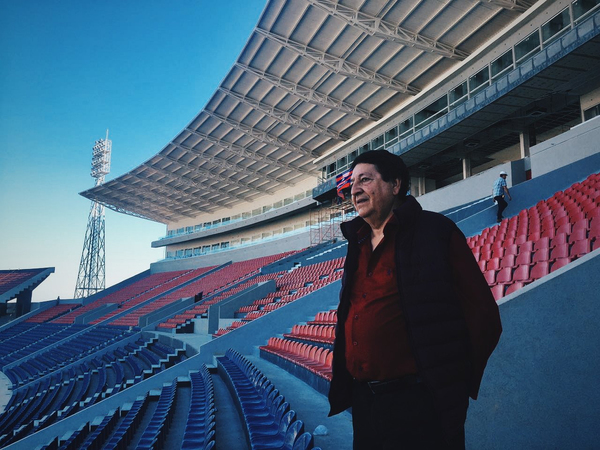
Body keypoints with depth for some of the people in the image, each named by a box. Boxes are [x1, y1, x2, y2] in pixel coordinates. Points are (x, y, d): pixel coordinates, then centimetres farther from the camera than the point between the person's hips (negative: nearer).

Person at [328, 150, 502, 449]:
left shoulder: (434, 231, -9)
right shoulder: (358, 245, 12)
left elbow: (482, 316, -9)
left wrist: (453, 387, -4)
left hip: (419, 404, -6)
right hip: (363, 402, 7)